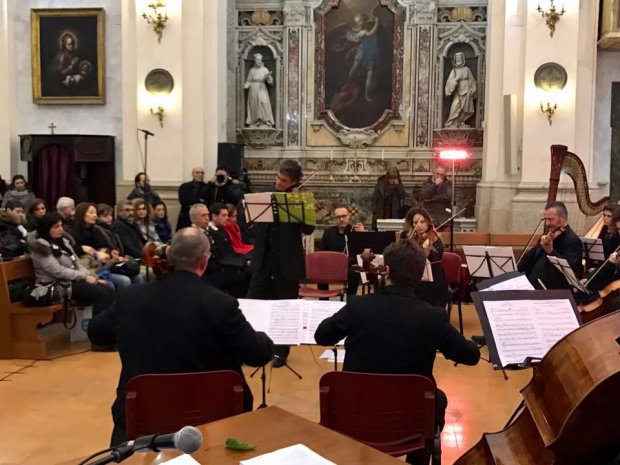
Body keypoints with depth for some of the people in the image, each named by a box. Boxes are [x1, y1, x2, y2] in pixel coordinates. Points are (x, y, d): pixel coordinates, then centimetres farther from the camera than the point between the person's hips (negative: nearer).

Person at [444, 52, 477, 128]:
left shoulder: (467, 69, 6)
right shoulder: (454, 70, 5)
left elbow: (471, 80, 8)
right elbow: (450, 81, -4)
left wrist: (472, 89, -2)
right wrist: (457, 78, -18)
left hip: (466, 92, 1)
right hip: (458, 93, -1)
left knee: (465, 108, 0)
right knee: (455, 107, -12)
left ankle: (461, 123, 10)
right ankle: (451, 124, -8)